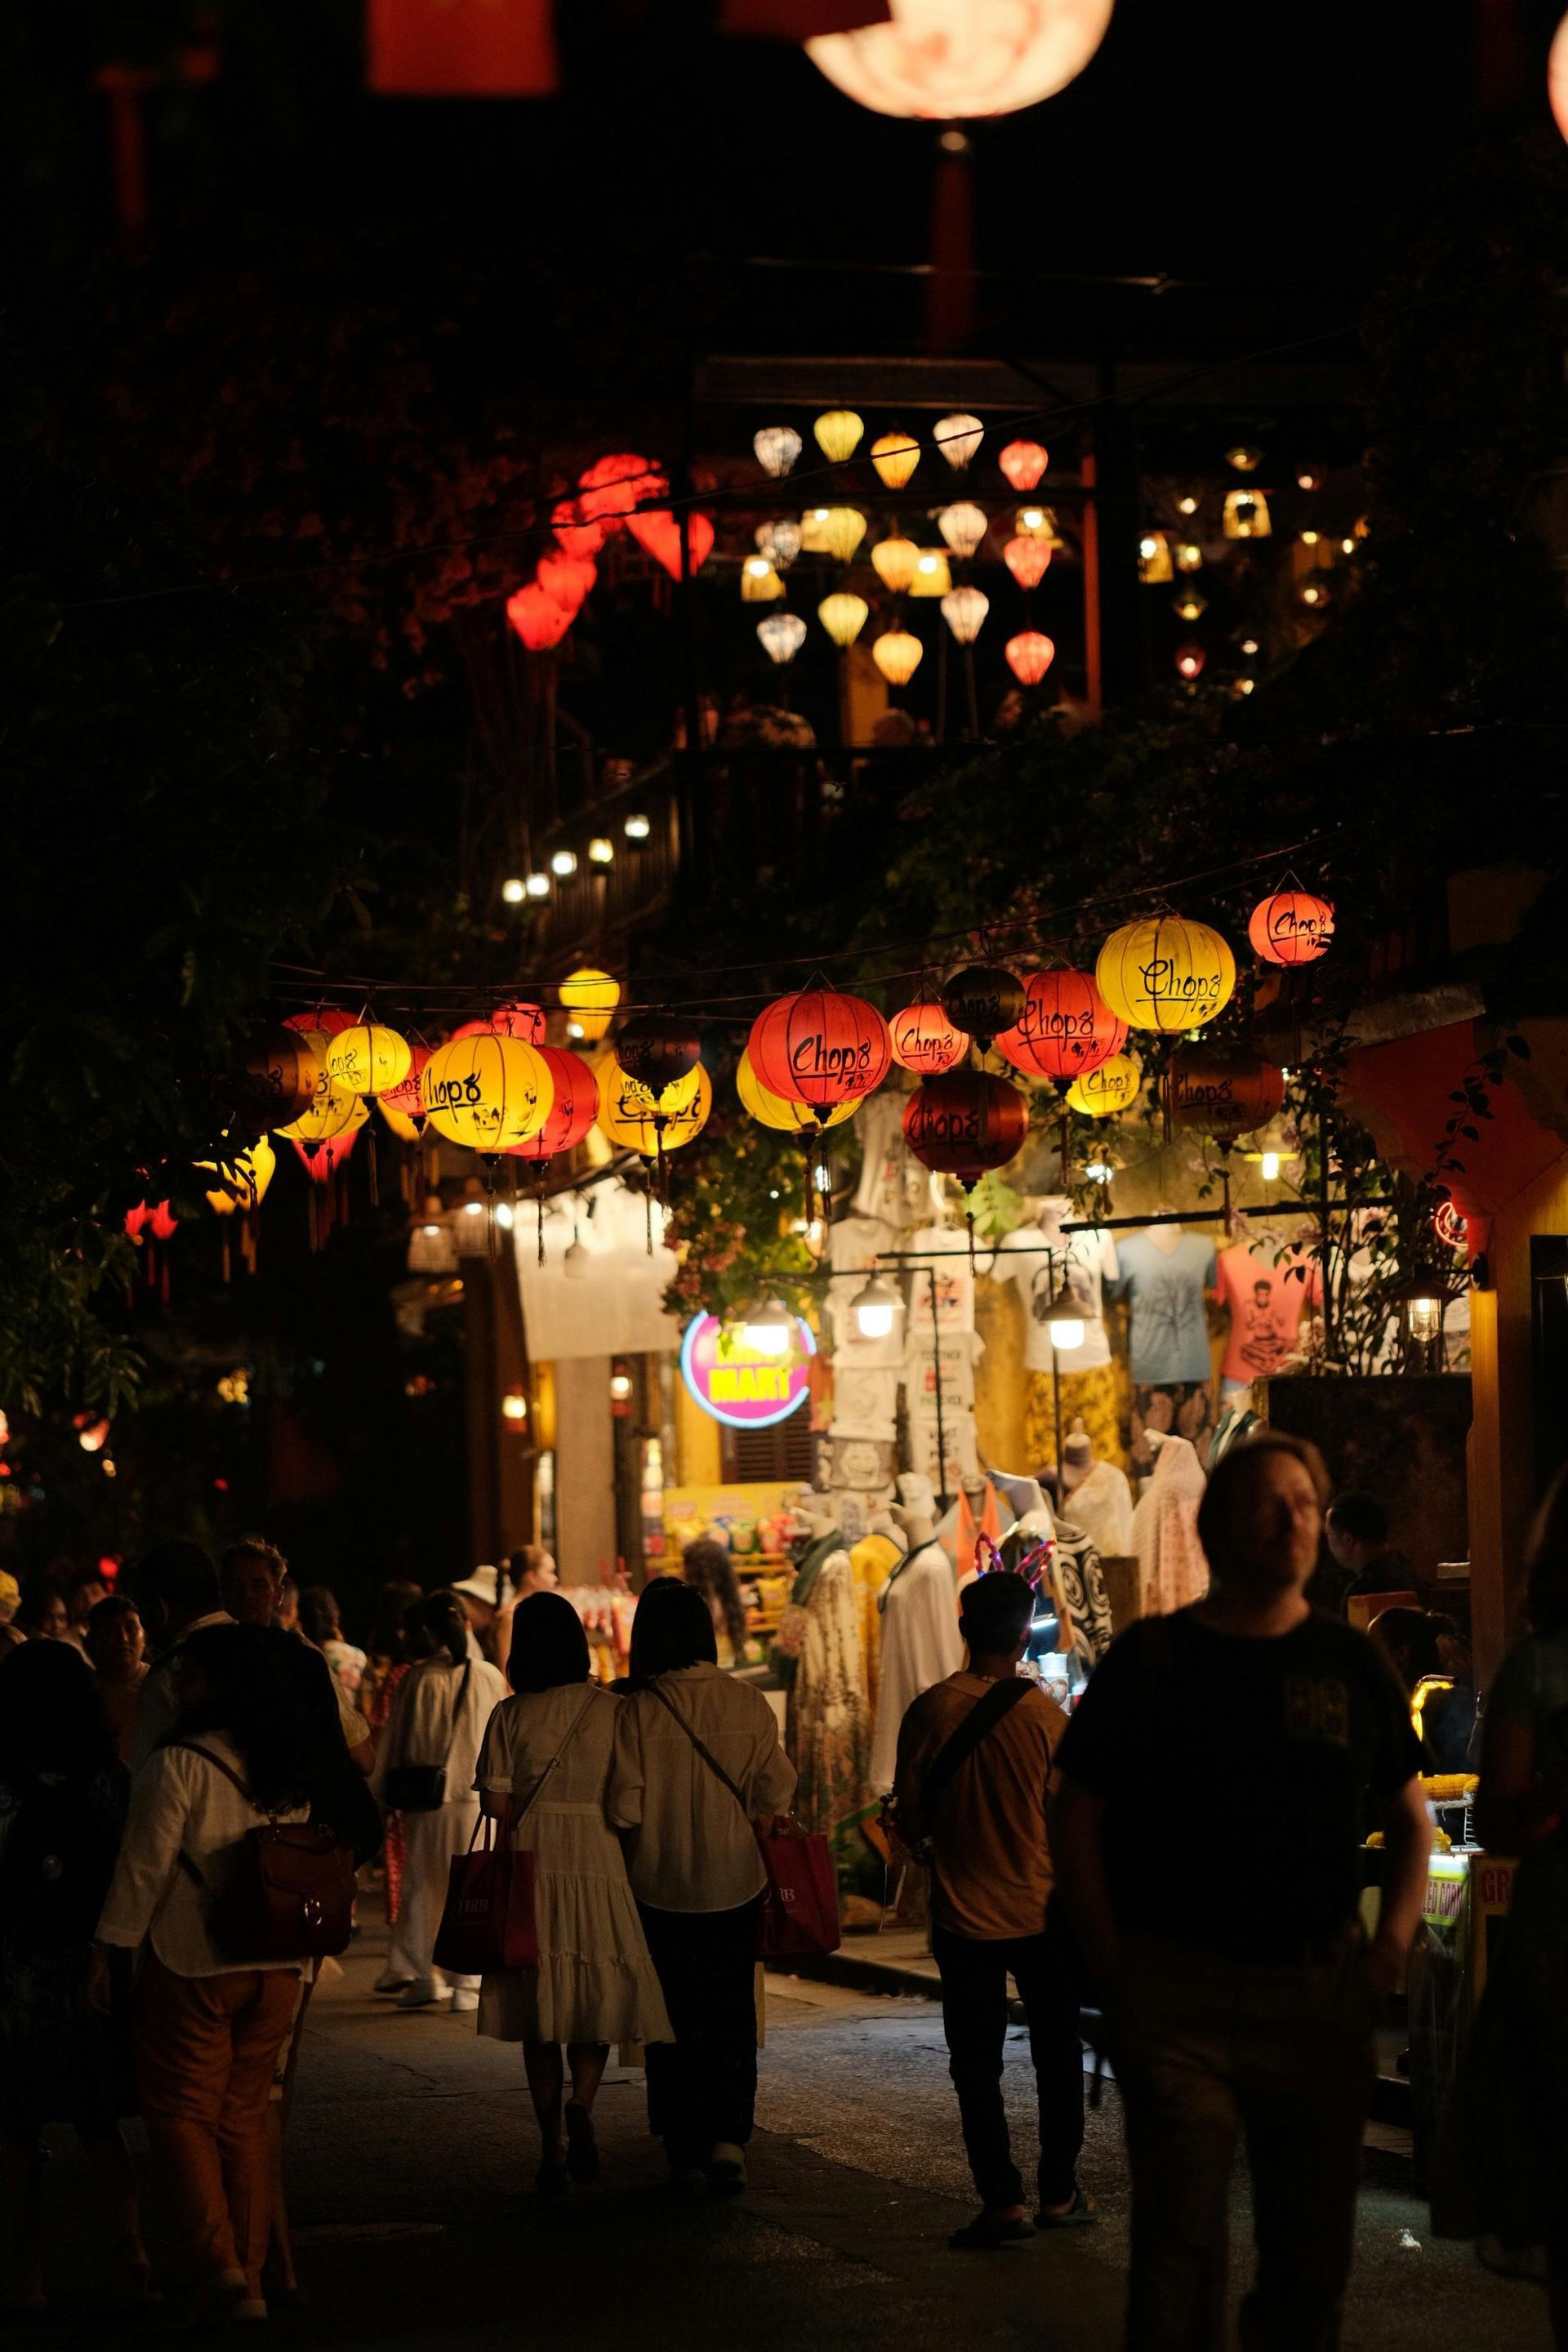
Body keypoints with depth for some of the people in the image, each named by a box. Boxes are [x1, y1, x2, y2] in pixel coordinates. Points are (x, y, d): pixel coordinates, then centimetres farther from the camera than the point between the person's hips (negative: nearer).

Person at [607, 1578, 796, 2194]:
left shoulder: (638, 1711, -14)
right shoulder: (748, 1704, -7)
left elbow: (624, 1811, -15)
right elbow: (775, 1795, -3)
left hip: (661, 1888, -2)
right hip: (734, 1884, 2)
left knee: (675, 2021, 10)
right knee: (731, 2015, 13)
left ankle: (687, 2152, 13)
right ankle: (729, 2137, 1)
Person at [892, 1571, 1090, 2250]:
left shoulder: (930, 1711, -8)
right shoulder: (1044, 1715, -11)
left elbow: (909, 1815, -1)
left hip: (963, 1914, 0)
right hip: (1042, 1910, 0)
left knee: (976, 2065, 7)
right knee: (1057, 2055, 15)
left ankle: (1002, 2200, 3)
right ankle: (1059, 2193, 19)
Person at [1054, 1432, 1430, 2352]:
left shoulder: (1353, 1664, 7)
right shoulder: (1149, 1661, 0)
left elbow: (1410, 1817, 14)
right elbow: (1079, 1817, 3)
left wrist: (1393, 1940, 0)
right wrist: (1110, 1959, -6)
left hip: (1320, 1995, 3)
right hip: (1177, 1993, -3)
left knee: (1314, 2245, 11)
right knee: (1179, 2245, -4)